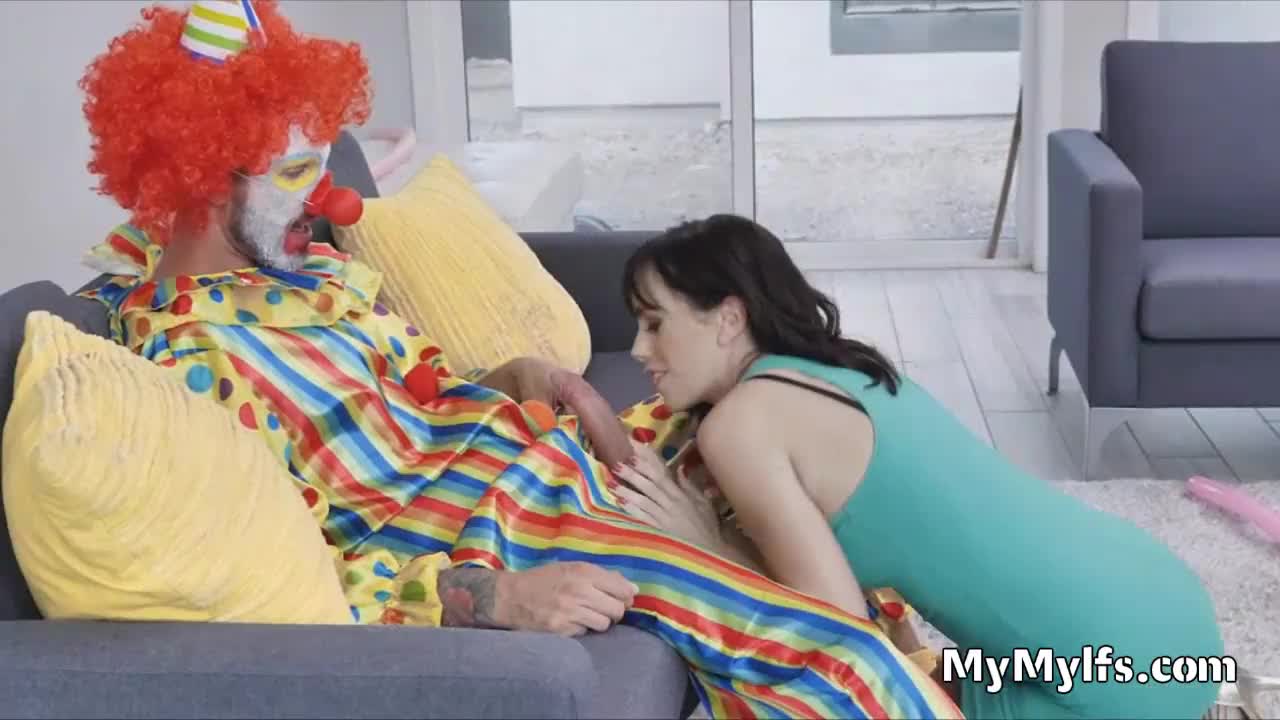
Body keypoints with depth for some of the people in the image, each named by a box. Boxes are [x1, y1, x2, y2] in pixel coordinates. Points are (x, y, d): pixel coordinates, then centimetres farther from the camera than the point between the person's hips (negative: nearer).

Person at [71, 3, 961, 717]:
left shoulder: (310, 266, 7)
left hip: (538, 450, 10)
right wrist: (493, 596, -32)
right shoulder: (186, 361, -19)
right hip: (484, 540, -10)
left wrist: (523, 379, -4)